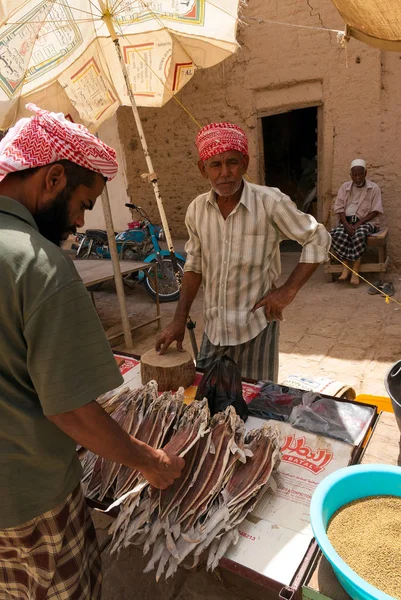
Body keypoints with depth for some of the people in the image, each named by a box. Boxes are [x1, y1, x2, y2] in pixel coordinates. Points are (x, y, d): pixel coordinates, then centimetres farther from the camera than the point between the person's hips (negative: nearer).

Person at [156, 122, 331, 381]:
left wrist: (289, 290, -14)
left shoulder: (270, 202, -15)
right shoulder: (196, 209, -2)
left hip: (256, 326, -4)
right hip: (213, 328, 4)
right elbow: (194, 266, 7)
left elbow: (318, 239, -6)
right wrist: (179, 321, 5)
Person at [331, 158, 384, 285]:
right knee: (337, 234, -31)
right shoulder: (345, 187, 9)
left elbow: (375, 211, -5)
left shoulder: (374, 188, 1)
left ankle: (355, 268, -29)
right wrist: (346, 224, -16)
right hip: (347, 221, 3)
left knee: (359, 234, -37)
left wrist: (358, 223, -18)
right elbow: (339, 208, 2)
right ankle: (346, 265, -23)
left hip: (366, 221, -2)